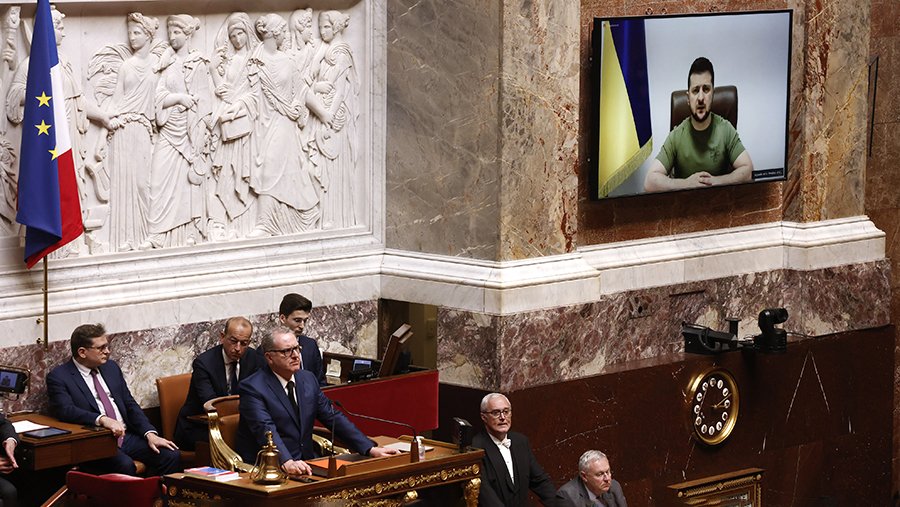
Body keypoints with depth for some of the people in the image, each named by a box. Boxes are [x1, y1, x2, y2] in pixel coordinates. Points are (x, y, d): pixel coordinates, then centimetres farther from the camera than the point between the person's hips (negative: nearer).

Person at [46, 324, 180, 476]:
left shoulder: (111, 367, 16)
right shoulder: (58, 377, -3)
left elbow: (130, 404, 16)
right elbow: (65, 410, -20)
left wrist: (150, 434, 0)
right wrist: (102, 419, -34)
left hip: (126, 436, 6)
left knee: (171, 455, -14)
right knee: (125, 465, -35)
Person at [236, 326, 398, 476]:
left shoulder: (307, 379, 12)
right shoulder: (252, 388, -10)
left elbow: (333, 418, 11)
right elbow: (266, 430, -24)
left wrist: (371, 449, 0)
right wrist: (287, 463, -41)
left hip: (305, 463, 7)